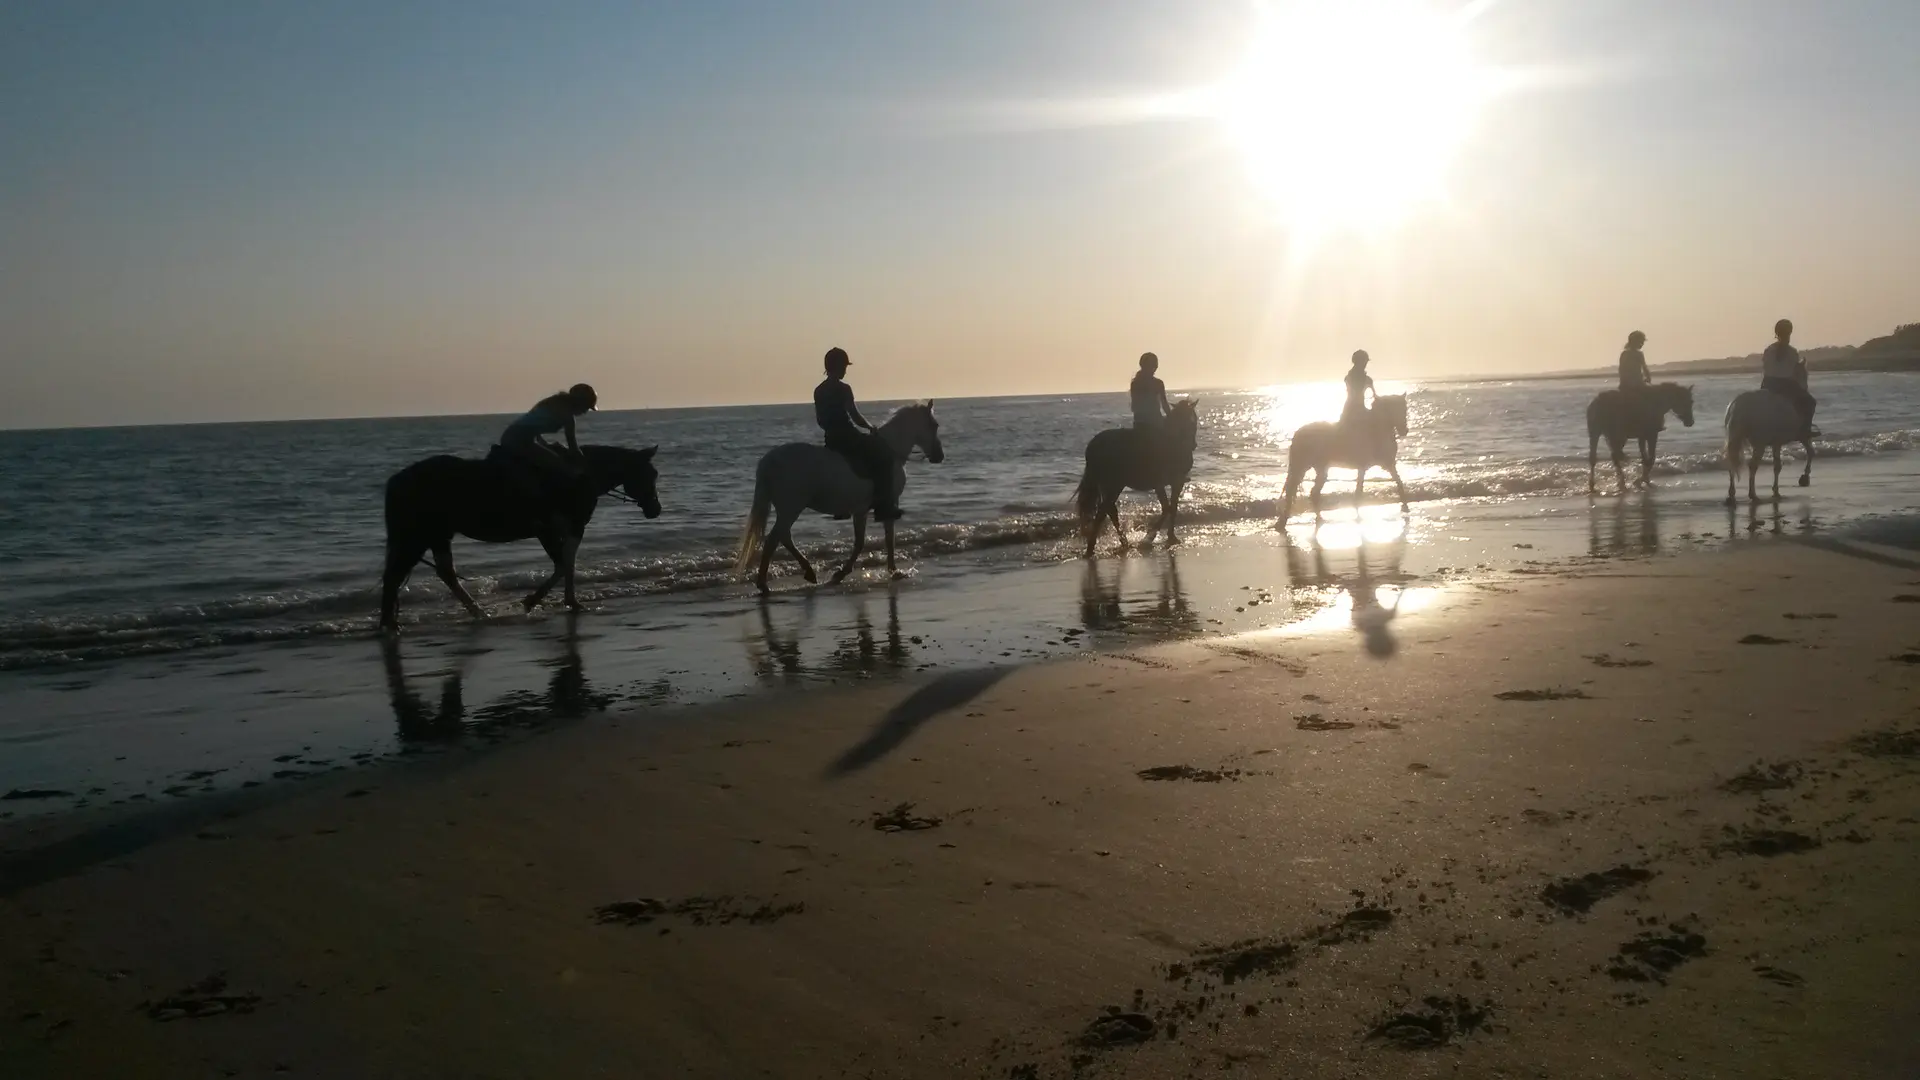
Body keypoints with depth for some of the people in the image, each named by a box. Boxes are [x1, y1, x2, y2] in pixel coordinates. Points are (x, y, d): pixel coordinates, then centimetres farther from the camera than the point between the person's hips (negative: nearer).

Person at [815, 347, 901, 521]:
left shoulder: (819, 390, 9)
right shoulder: (843, 389, -14)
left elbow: (821, 421, 14)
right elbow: (856, 417, -16)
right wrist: (871, 428, 0)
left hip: (831, 440, 8)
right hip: (848, 436, -8)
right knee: (884, 453, 2)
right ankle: (884, 506, -6)